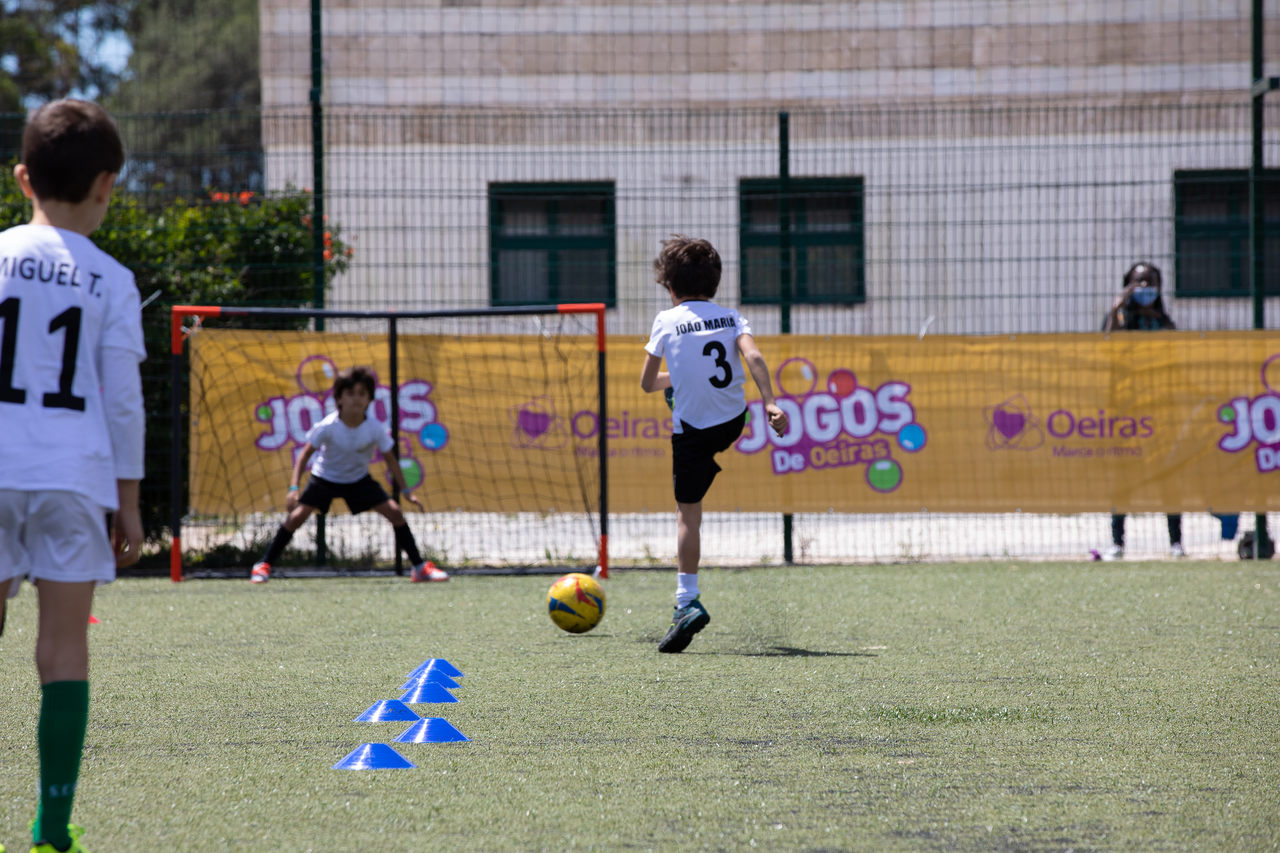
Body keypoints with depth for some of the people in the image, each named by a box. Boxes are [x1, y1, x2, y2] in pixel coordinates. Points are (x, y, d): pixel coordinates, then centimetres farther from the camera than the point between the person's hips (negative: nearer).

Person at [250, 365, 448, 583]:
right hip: (324, 479, -2)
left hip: (359, 479, 2)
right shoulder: (328, 427, -27)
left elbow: (390, 460, -8)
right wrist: (294, 488, -29)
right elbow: (305, 454, -19)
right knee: (296, 516, -16)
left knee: (395, 513, -10)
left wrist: (406, 492, -8)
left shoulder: (375, 429, -21)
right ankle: (264, 565, -3)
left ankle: (420, 567, 1)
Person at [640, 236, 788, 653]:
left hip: (692, 428, -4)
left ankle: (687, 600, -13)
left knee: (687, 513, -2)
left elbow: (647, 383, 5)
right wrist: (770, 403, -18)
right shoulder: (730, 316, 4)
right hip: (734, 421, 4)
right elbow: (753, 356, -13)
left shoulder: (666, 321, -2)